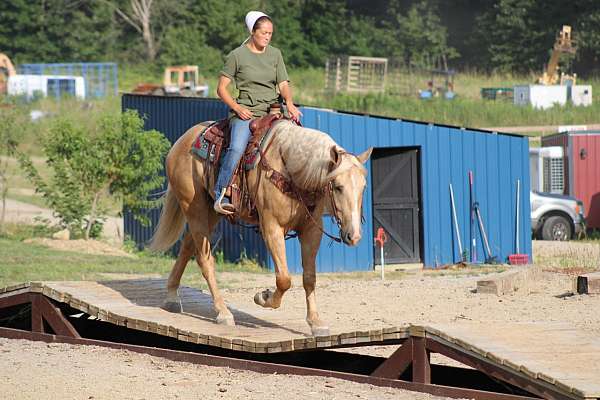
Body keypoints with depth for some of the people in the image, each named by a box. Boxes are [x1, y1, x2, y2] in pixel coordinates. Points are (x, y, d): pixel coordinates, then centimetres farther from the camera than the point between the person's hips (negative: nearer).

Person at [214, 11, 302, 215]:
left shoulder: (275, 54, 14)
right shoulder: (237, 56, 2)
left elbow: (284, 84, 11)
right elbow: (221, 88, 4)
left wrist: (289, 103, -11)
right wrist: (237, 108, -11)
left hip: (272, 111, 4)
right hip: (245, 112, -4)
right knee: (237, 148, -30)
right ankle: (221, 196, -25)